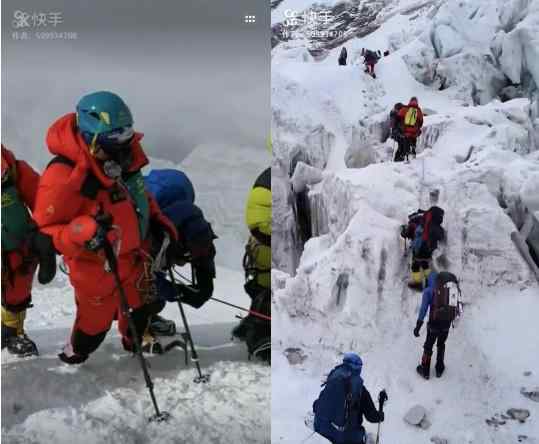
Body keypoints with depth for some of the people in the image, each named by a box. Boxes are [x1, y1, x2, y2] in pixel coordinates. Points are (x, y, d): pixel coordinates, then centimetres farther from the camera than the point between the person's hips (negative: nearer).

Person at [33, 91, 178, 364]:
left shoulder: (124, 155, -9)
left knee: (145, 302, 26)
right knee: (95, 322, 12)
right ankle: (73, 357, 46)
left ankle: (136, 341, 60)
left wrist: (156, 219, 3)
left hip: (134, 255, 7)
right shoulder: (63, 177, -32)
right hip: (96, 268, -7)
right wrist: (82, 232, -41)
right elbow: (45, 231, -25)